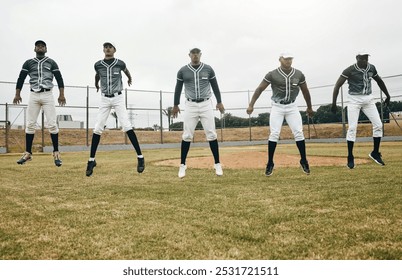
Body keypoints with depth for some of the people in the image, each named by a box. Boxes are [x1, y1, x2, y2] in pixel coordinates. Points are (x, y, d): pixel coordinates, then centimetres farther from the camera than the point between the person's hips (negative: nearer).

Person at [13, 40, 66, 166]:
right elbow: (21, 78, 11)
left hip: (48, 95, -2)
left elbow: (59, 78, 4)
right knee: (30, 124, 1)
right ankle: (28, 153, 9)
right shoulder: (28, 63, 13)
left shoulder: (51, 62, 9)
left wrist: (61, 94, -6)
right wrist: (17, 94, 2)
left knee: (52, 124, -8)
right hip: (33, 96, 2)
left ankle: (56, 153, -3)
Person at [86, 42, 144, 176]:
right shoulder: (98, 65, 1)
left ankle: (140, 157, -10)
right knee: (97, 128, -3)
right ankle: (91, 160, 7)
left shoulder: (120, 63, -3)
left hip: (118, 98, -2)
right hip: (104, 99, 2)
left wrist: (130, 79, 40)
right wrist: (96, 85, 42)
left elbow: (126, 71, 22)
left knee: (127, 126, -13)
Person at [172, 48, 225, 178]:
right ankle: (182, 165, 8)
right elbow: (178, 88, 9)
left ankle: (217, 164, 7)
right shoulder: (183, 71, 1)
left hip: (206, 104, 0)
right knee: (187, 135, -2)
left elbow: (215, 86, 9)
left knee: (211, 134, -2)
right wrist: (176, 105, 9)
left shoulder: (208, 69, 2)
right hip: (190, 105, 0)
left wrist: (219, 102, 5)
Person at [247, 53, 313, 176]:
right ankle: (270, 163, 1)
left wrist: (309, 107, 19)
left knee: (299, 133, -4)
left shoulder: (298, 74, 0)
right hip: (277, 107, -2)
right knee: (274, 134, -9)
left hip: (292, 107, 2)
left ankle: (304, 161, 12)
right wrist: (251, 105, -15)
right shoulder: (272, 74, -8)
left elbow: (305, 91, 12)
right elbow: (260, 89, -7)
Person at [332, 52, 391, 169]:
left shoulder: (371, 68, 3)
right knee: (352, 128, -10)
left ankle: (375, 153, 16)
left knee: (378, 125, 0)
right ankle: (350, 157, -1)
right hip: (354, 100, -5)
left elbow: (379, 81, 19)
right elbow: (337, 85, -15)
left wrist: (387, 95, 24)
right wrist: (334, 103, -22)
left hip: (368, 99, 5)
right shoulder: (350, 70, -13)